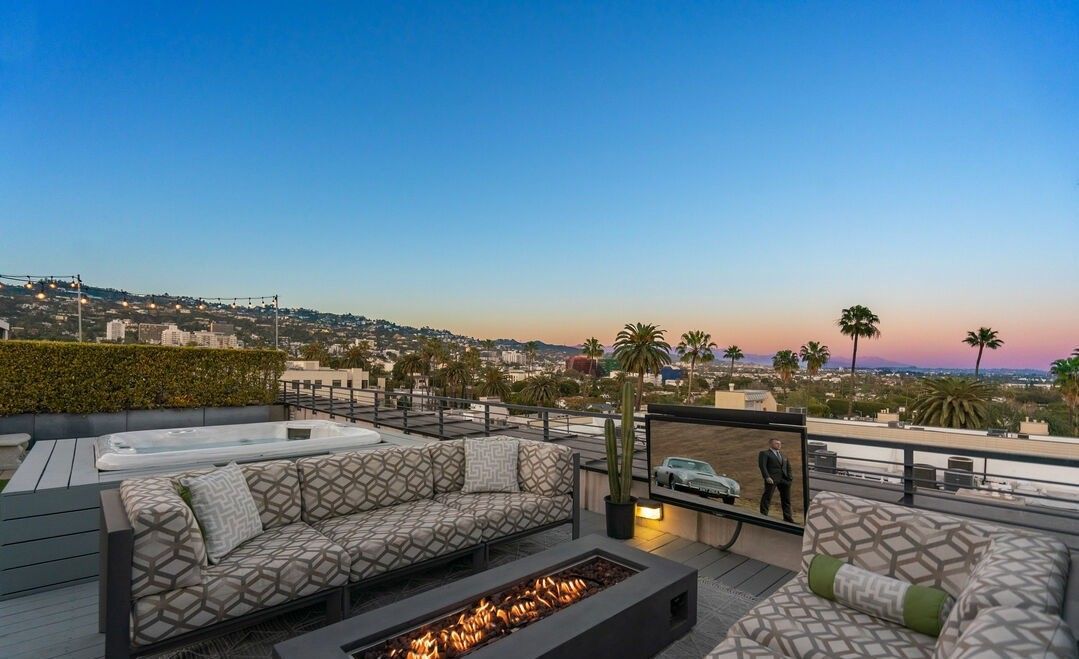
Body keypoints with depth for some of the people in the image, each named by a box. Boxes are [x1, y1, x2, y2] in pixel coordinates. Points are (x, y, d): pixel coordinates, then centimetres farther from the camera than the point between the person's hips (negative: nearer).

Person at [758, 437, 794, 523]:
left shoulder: (783, 454, 24)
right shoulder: (764, 453, 2)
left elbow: (788, 466, 23)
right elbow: (762, 466, -8)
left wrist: (790, 477, 8)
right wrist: (767, 477, -20)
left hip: (784, 479, 7)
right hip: (772, 479, -6)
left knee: (786, 499, 9)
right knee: (767, 497, -7)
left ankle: (788, 518, 16)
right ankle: (763, 515, -3)